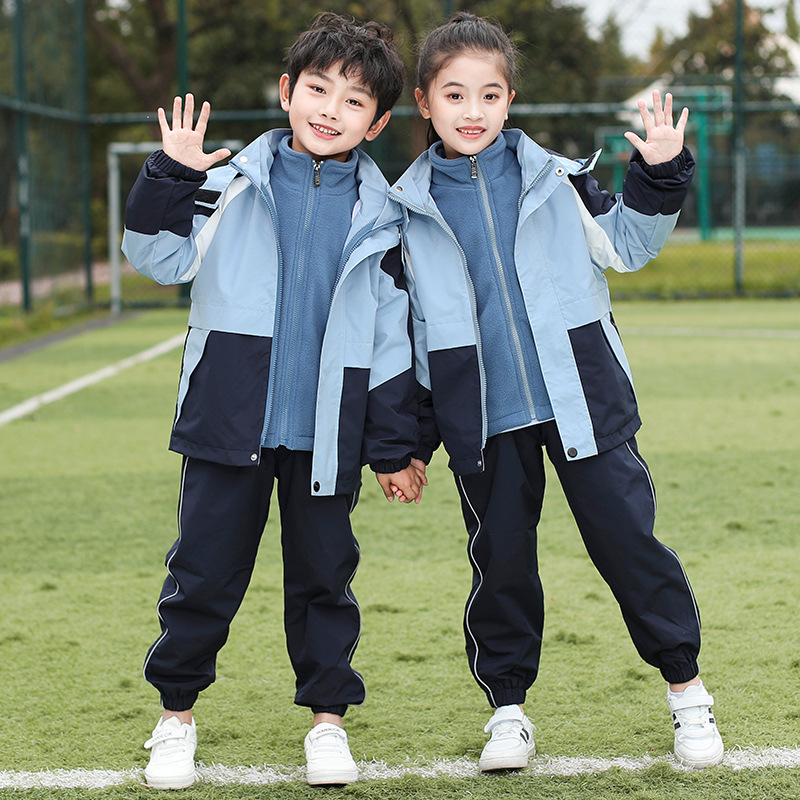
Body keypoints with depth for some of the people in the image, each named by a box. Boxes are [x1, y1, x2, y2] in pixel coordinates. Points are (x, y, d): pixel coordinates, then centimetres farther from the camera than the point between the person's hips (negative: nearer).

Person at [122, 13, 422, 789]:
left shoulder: (379, 216, 4)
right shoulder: (233, 186, 1)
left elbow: (391, 337, 6)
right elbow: (160, 257, 0)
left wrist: (392, 447, 5)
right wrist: (170, 177, -15)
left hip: (326, 433, 1)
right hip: (228, 424, -1)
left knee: (323, 573, 9)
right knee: (203, 571, 6)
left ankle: (328, 717, 23)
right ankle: (176, 712, 22)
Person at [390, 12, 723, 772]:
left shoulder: (554, 178, 2)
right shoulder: (409, 209, 4)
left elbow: (624, 245, 11)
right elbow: (409, 328, 9)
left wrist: (658, 180, -6)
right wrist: (409, 438, 9)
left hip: (581, 397, 0)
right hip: (481, 417, 0)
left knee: (625, 534, 1)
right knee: (500, 557, 5)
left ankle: (685, 687, 15)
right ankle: (508, 706, 21)